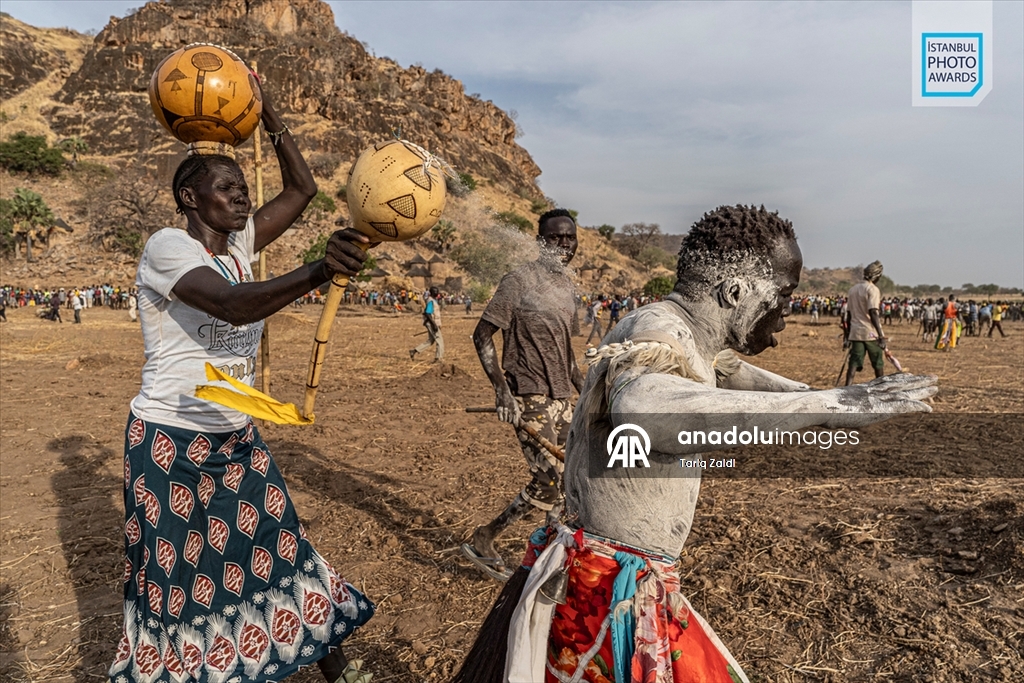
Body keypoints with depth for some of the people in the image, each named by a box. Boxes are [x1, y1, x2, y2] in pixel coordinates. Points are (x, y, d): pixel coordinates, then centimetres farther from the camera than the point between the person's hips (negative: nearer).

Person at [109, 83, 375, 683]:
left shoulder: (239, 242, 5)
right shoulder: (167, 246, -16)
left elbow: (303, 188, 8)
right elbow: (234, 305, -35)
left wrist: (267, 112, 5)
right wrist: (321, 271, -49)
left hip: (237, 439, 7)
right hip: (172, 444, -6)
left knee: (278, 552, 12)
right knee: (177, 580, 8)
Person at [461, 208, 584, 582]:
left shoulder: (568, 287, 13)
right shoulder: (520, 281, -10)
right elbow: (482, 335, -10)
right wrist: (501, 387, -20)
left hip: (561, 397, 8)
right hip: (529, 397, -8)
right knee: (549, 482, -9)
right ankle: (481, 542, 7)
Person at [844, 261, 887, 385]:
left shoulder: (853, 289, 12)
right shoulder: (872, 289, -8)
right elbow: (873, 313, -17)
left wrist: (847, 335, 18)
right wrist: (881, 336, -18)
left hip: (855, 332, 5)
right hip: (871, 333, -5)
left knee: (854, 364, 1)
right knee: (879, 364, 10)